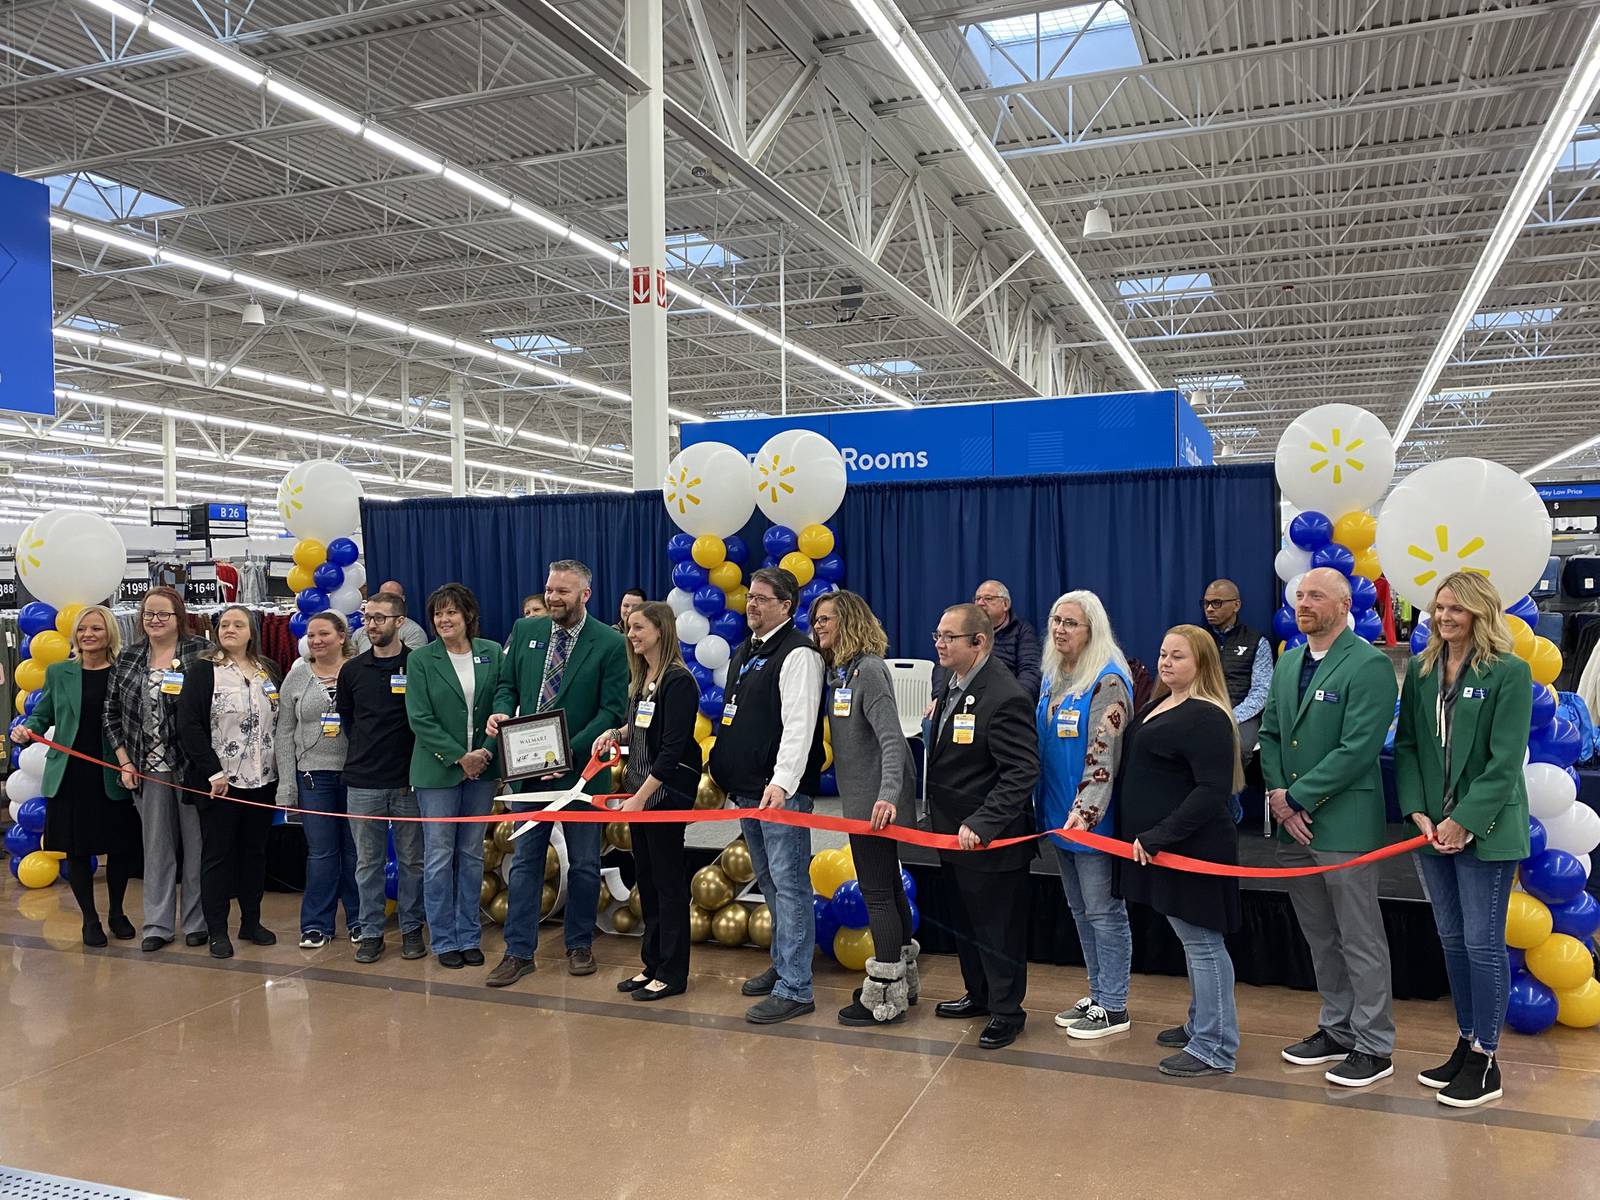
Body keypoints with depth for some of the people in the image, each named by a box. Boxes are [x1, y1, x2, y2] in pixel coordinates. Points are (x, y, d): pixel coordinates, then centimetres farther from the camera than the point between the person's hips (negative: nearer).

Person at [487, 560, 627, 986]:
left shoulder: (610, 643, -8)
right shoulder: (524, 631, 4)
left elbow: (612, 711, -11)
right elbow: (507, 685, 12)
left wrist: (571, 751, -21)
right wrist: (501, 712, -11)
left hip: (581, 768, -3)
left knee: (584, 864, 9)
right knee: (525, 861, 7)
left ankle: (579, 945, 25)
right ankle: (519, 951, 15)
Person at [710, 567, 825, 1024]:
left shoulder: (798, 654, -12)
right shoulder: (743, 653, 17)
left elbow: (799, 725, -22)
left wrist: (782, 782, -29)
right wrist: (722, 772, 21)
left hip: (781, 792, -10)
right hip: (746, 790, 10)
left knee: (789, 885, -7)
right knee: (770, 883, 19)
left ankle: (794, 988, -2)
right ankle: (781, 966, 32)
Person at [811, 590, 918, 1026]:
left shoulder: (868, 670, -16)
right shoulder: (837, 671, 12)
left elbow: (892, 738, -26)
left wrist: (888, 794, -37)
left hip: (877, 803, -9)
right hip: (860, 799, 9)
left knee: (877, 892, -2)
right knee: (888, 887, 18)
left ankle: (885, 998, 8)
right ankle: (902, 981, 31)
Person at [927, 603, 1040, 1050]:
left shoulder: (1005, 697, -24)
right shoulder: (954, 686, 6)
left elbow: (1022, 772, -27)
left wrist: (982, 825, -31)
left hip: (992, 841, -9)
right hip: (955, 834, 9)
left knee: (998, 927, 7)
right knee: (965, 923, 22)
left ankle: (1006, 1010, 24)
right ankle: (979, 995, 40)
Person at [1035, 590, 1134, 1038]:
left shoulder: (1108, 681, -15)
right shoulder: (1052, 677, 10)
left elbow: (1103, 754, -22)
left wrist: (1085, 812, -29)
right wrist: (1042, 805, 18)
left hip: (1092, 818, -8)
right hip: (1059, 814, 8)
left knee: (1103, 911, 2)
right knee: (1079, 909, 16)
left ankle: (1113, 1007, 14)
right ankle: (1097, 994, 29)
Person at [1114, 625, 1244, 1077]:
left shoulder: (1207, 717, -16)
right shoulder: (1157, 707, 12)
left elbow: (1213, 791, -23)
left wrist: (1159, 835, -24)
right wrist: (1145, 837, 11)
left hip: (1193, 849, -9)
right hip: (1158, 847, 9)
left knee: (1202, 943, 0)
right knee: (1192, 940, 19)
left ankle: (1215, 1048, 10)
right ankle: (1200, 1026, 32)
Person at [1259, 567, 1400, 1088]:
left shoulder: (1369, 665, -12)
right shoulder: (1287, 664, 12)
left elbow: (1357, 749, -19)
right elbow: (1270, 735, 13)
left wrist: (1296, 797, -16)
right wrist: (1278, 797, -2)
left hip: (1343, 825, -7)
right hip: (1293, 826, 8)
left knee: (1361, 941, 3)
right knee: (1320, 938, 18)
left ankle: (1373, 1047, 16)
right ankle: (1337, 1030, 32)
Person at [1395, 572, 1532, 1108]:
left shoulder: (1510, 672, -9)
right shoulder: (1420, 670, 6)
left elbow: (1505, 760, -13)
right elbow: (1406, 744, 5)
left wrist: (1465, 821, -16)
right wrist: (1418, 813, -6)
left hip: (1484, 829, -5)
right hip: (1433, 828, 5)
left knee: (1482, 943, 1)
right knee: (1452, 939, 14)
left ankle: (1485, 1061, 12)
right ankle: (1466, 1044, 28)